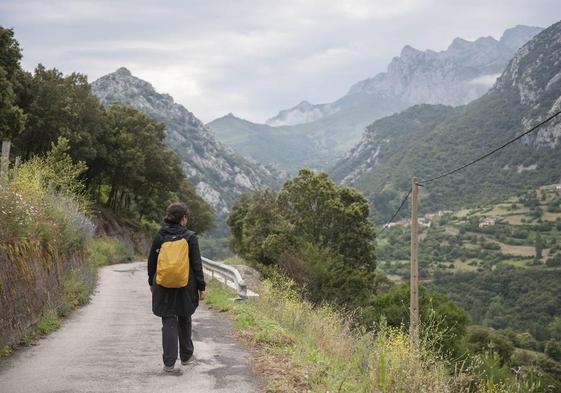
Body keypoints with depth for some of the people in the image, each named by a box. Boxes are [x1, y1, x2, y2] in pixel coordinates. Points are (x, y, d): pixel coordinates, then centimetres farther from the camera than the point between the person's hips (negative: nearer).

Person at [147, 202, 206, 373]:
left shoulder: (159, 236, -2)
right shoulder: (190, 237, -8)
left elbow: (151, 262, 5)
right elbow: (197, 264, -7)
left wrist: (151, 282, 19)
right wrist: (201, 287, 0)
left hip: (164, 287, 1)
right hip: (185, 287, 0)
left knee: (169, 322, 3)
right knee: (184, 320, 18)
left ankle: (169, 362, -6)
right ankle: (185, 356, 32)